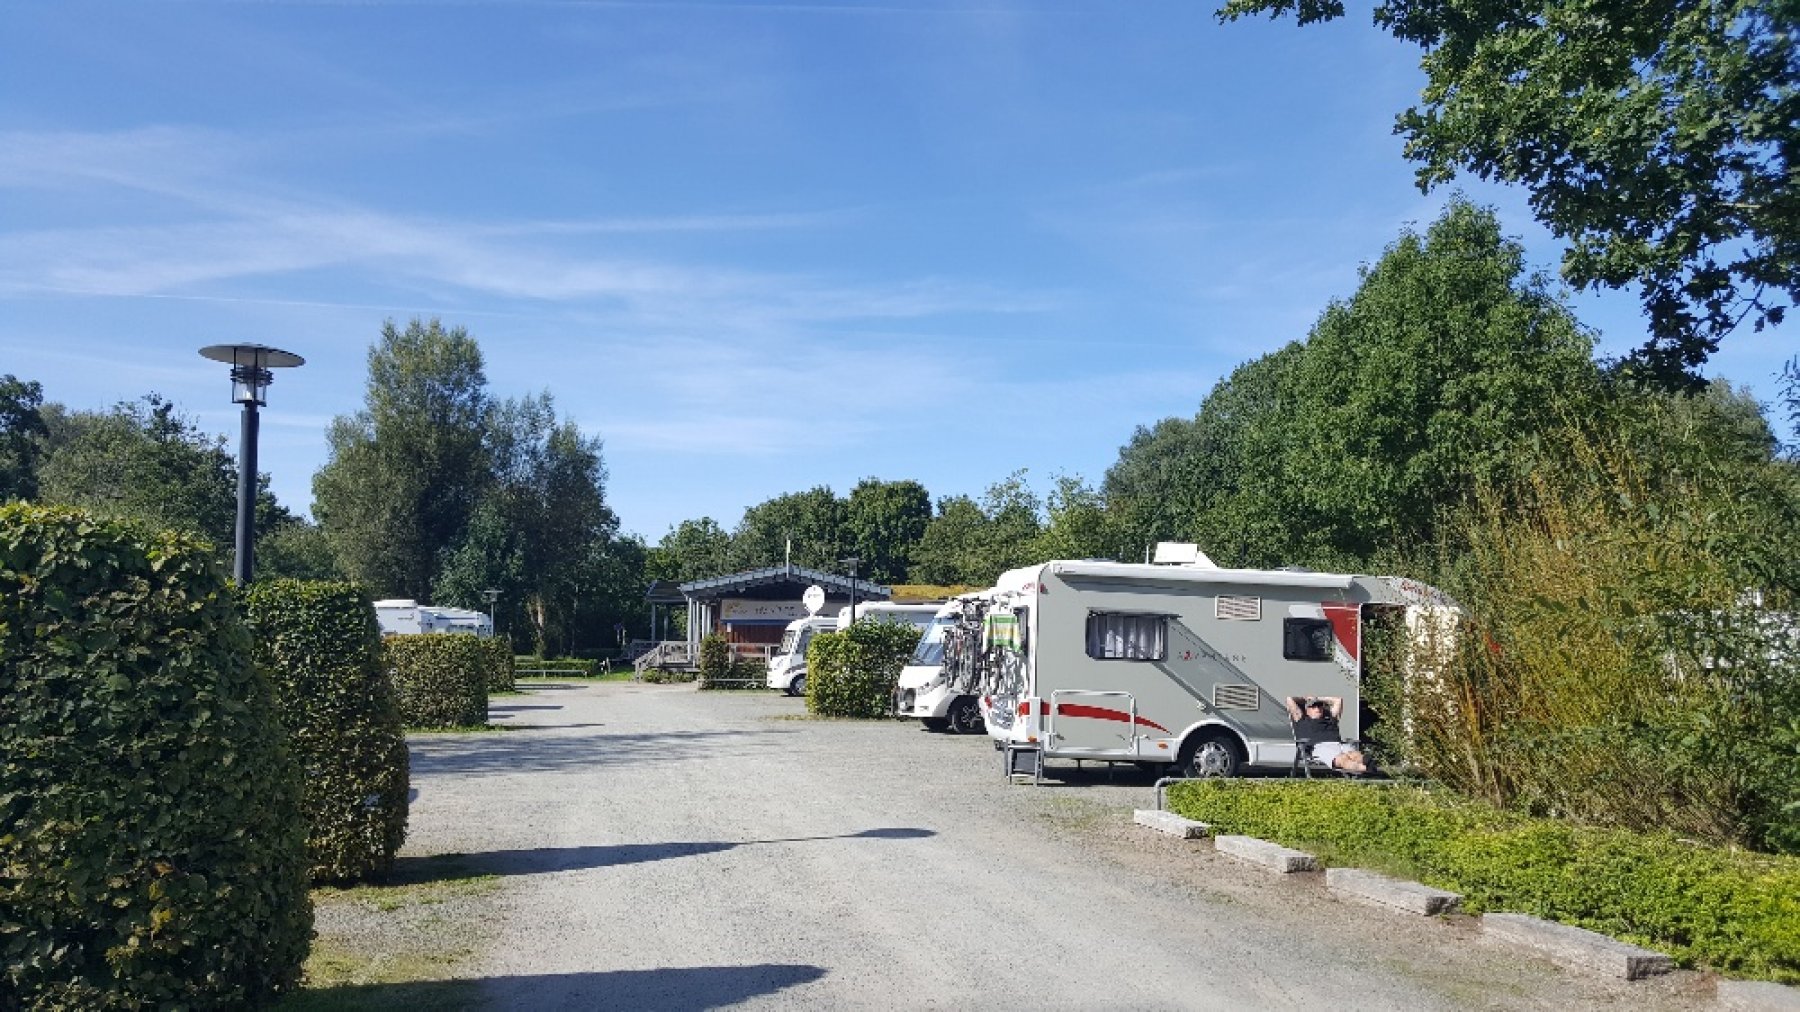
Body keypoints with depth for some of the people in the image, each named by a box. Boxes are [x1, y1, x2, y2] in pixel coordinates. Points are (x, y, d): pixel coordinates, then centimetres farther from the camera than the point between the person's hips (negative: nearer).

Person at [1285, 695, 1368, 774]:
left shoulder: (1330, 718, 40)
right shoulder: (1302, 720, 29)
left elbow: (1338, 700, 48)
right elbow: (1290, 699, 28)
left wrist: (1317, 698, 51)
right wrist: (1305, 700, 46)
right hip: (1319, 746, -5)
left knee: (1356, 755, -33)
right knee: (1342, 759, -38)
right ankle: (1364, 767, -67)